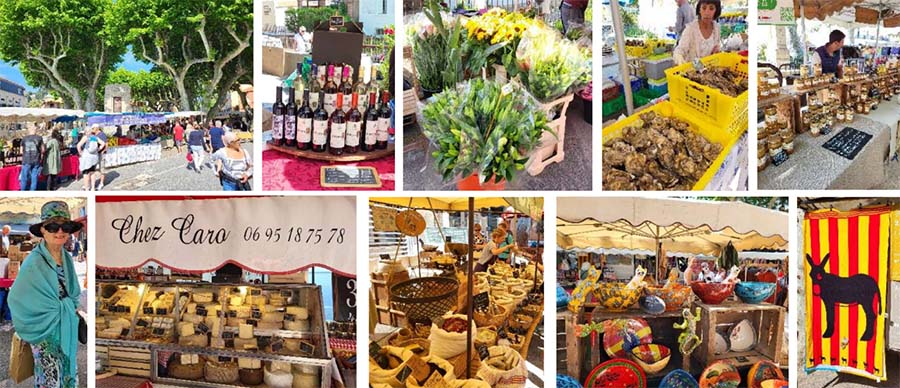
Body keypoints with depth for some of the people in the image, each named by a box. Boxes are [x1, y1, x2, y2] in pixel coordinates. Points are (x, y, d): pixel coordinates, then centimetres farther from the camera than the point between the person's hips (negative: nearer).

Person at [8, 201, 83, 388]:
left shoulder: (67, 258, 4)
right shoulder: (34, 262, -17)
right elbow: (16, 299, -15)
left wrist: (72, 307, 2)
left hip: (68, 329, 6)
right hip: (46, 331, -6)